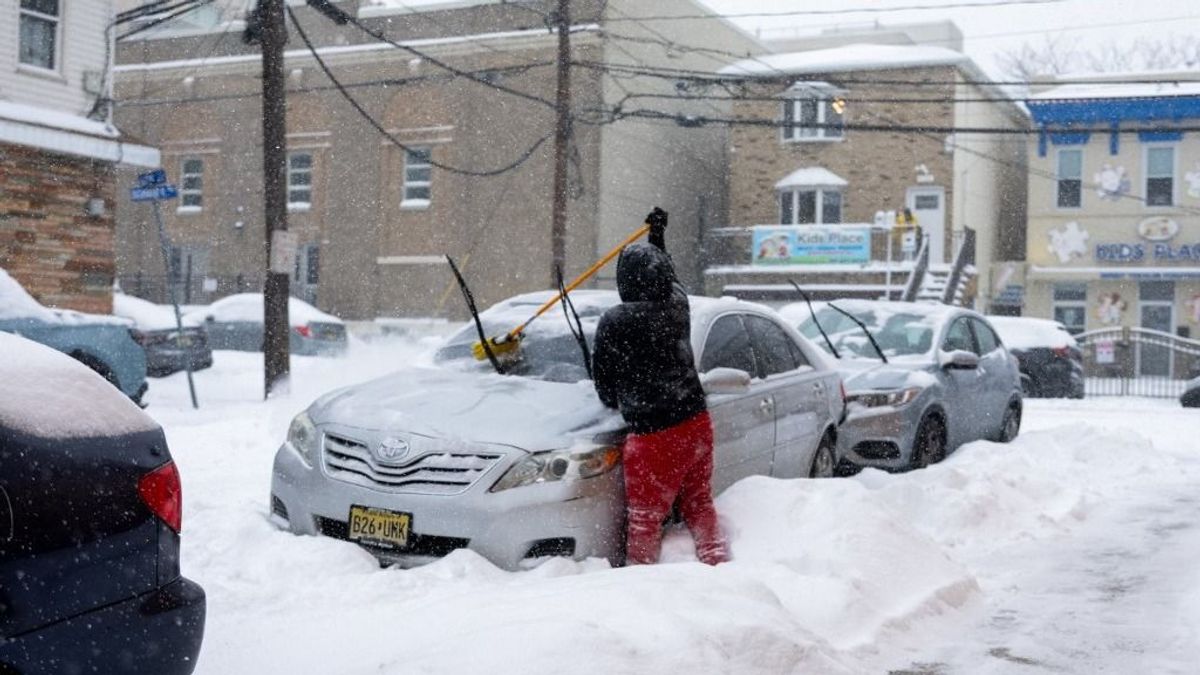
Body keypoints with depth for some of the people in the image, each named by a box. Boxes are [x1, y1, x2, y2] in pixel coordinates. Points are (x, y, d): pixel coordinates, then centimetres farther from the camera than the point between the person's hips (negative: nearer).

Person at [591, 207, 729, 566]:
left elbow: (604, 388, -4)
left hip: (654, 434, -6)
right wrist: (658, 234, 38)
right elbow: (669, 279, 26)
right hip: (697, 424, 6)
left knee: (645, 518, 5)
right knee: (700, 506, 20)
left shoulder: (615, 322, -15)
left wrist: (622, 401, 18)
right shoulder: (677, 307, 0)